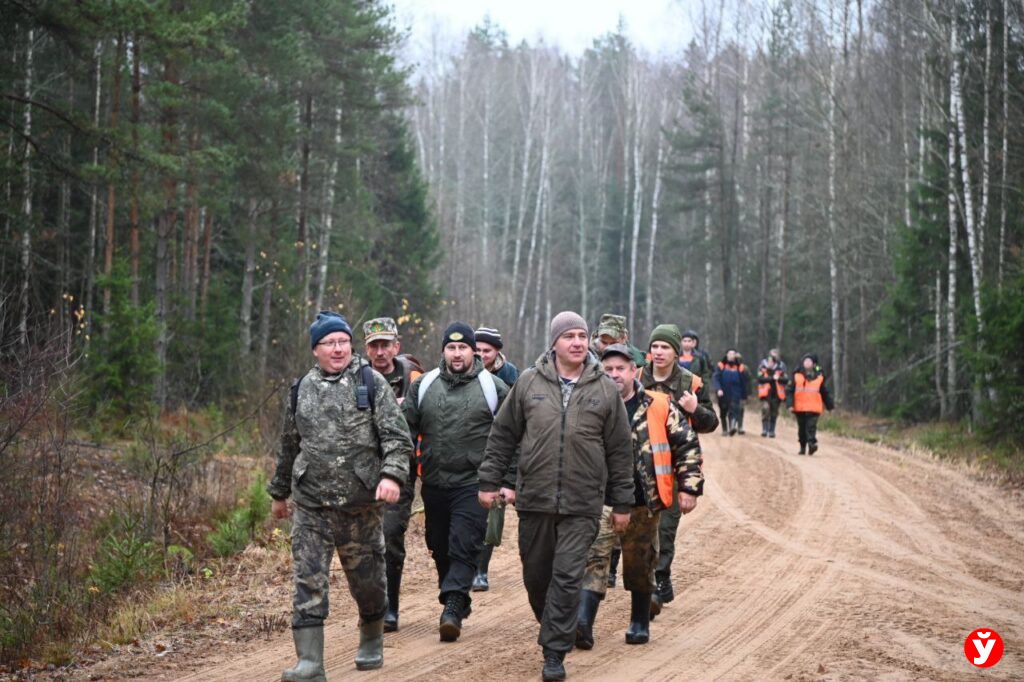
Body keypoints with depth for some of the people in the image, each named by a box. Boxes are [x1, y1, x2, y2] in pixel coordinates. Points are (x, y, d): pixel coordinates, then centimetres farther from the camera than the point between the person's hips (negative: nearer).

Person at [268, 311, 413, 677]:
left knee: (367, 578, 10)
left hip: (360, 504, -2)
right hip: (310, 505, 2)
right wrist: (280, 492, 26)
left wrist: (392, 474, -24)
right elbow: (289, 447, 21)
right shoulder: (301, 390, 10)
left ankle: (371, 642, 35)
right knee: (308, 581, -6)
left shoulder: (371, 383, -1)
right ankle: (310, 662, -5)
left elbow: (397, 436, -8)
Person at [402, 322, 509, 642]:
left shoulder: (493, 387, 1)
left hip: (473, 484, -4)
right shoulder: (423, 385, 8)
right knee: (440, 549, 12)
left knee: (464, 549, -13)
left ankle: (452, 610, -18)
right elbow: (407, 428, 11)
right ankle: (458, 603, 28)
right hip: (434, 484, 4)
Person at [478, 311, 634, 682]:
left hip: (583, 504, -1)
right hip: (534, 498, 2)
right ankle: (553, 628, 36)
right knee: (536, 574, 12)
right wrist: (489, 482, 6)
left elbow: (620, 450, 6)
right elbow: (502, 436, 9)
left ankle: (554, 652, 2)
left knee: (567, 577, -5)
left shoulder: (605, 389, 2)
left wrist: (621, 503, 6)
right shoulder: (529, 383, 2)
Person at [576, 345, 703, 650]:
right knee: (593, 558, -14)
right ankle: (582, 624, -22)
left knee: (640, 564, 12)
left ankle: (640, 623, 28)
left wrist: (689, 487, 0)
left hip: (643, 502, 0)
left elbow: (687, 445, 5)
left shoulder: (658, 407, 1)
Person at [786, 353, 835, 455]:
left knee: (811, 427, -15)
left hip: (814, 408, -1)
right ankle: (802, 447, 20)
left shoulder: (819, 377, 9)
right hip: (800, 408, 1)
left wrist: (830, 405, 20)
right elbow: (790, 391, 2)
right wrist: (790, 404, -9)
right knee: (802, 429, 9)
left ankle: (812, 444, -24)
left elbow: (825, 393, 18)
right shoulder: (797, 376, 5)